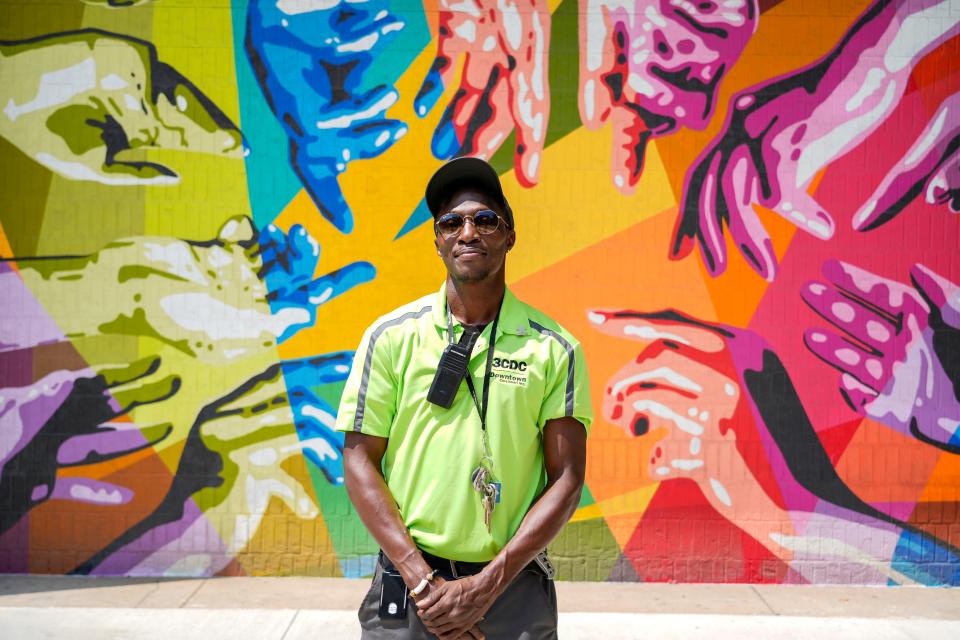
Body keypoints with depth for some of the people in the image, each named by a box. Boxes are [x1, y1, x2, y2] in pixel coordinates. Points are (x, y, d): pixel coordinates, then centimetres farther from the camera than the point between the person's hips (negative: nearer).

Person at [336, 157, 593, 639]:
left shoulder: (555, 349, -3)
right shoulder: (391, 336, -2)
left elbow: (566, 479, -4)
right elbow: (359, 460, -3)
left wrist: (485, 586, -11)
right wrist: (421, 581, -10)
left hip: (514, 586, 0)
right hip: (407, 579, 0)